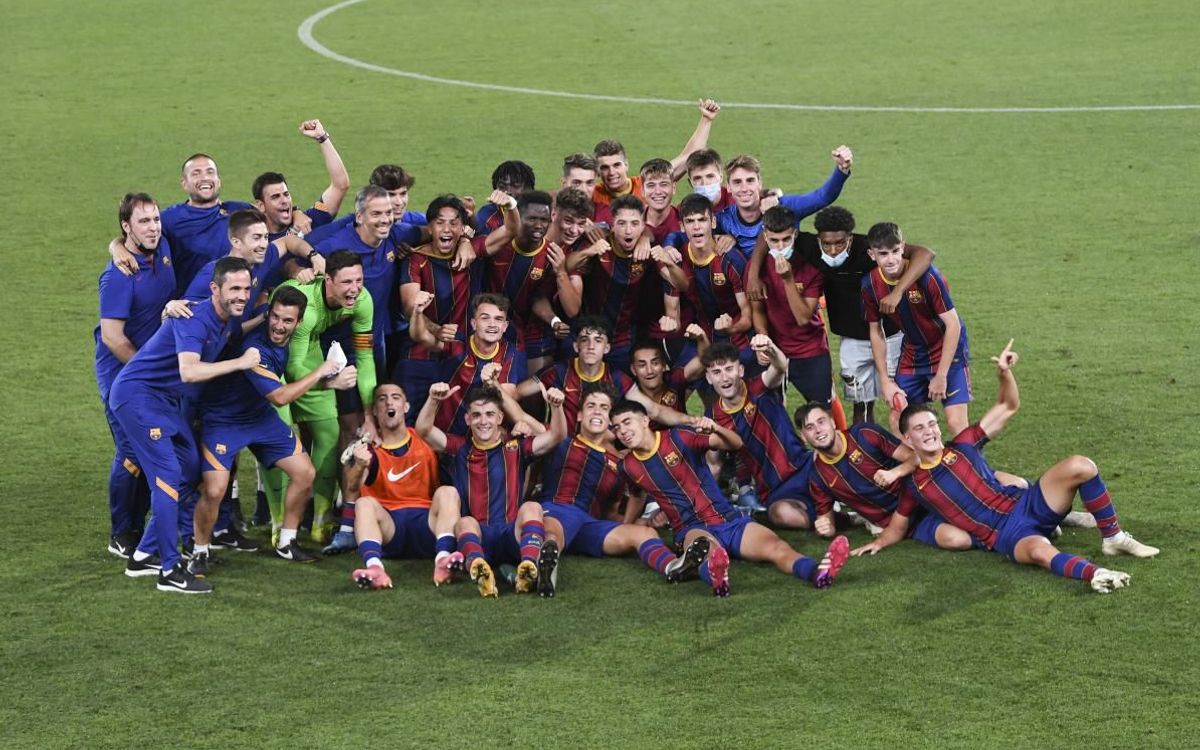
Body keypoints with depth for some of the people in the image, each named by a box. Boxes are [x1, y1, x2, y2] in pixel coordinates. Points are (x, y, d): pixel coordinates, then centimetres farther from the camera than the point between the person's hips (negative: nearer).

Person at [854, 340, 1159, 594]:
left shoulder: (962, 446, 10)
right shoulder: (914, 486, 8)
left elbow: (1008, 408, 12)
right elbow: (897, 527, 23)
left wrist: (1005, 374, -5)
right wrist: (879, 542, 4)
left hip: (1025, 504, 3)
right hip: (1006, 536, -3)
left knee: (1080, 466, -21)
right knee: (1039, 551, -41)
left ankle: (1113, 537, -9)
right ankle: (1095, 574, -57)